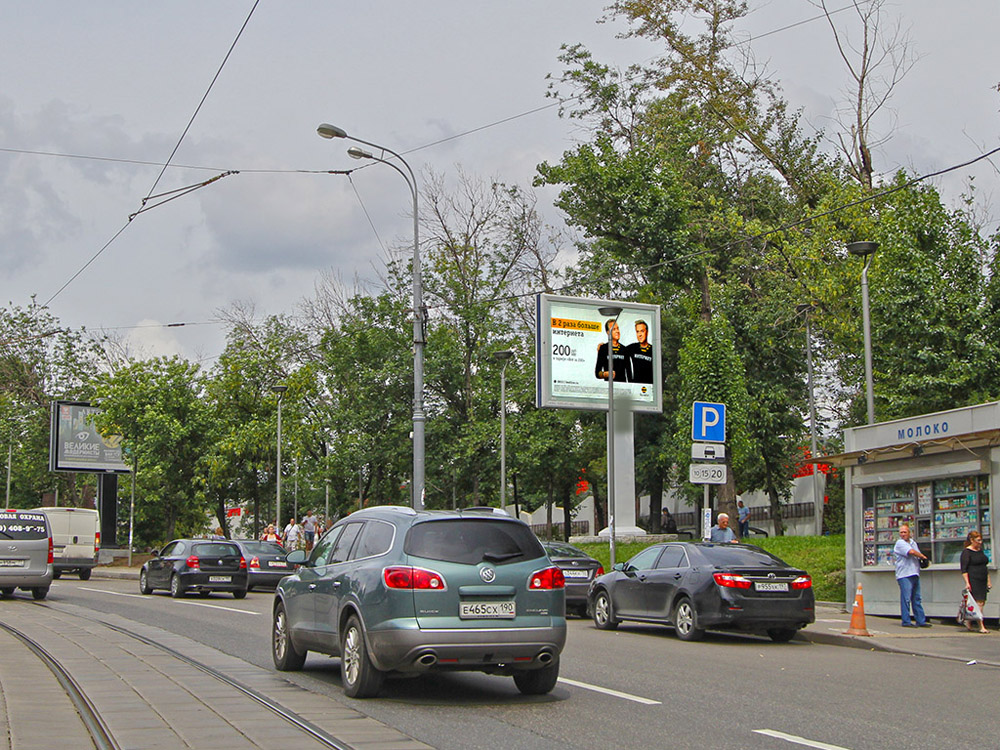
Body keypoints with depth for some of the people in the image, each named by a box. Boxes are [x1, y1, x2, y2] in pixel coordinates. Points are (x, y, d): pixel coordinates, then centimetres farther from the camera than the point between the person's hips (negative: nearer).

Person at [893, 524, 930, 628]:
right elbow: (911, 552, -19)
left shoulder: (913, 542, 19)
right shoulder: (900, 543, -6)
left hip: (915, 574, 8)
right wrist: (923, 556, -5)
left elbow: (918, 556, 26)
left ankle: (921, 621, 13)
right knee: (906, 599, -8)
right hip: (904, 575, -8)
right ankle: (906, 622, -4)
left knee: (917, 599, 10)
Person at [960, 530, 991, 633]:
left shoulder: (980, 550, 17)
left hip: (982, 581, 8)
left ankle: (968, 620, 22)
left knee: (982, 602, 6)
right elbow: (964, 569, -11)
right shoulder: (966, 552, -7)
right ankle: (981, 626, -8)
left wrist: (988, 580, 20)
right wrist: (967, 582, -18)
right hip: (973, 580, -8)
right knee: (979, 603, -10)